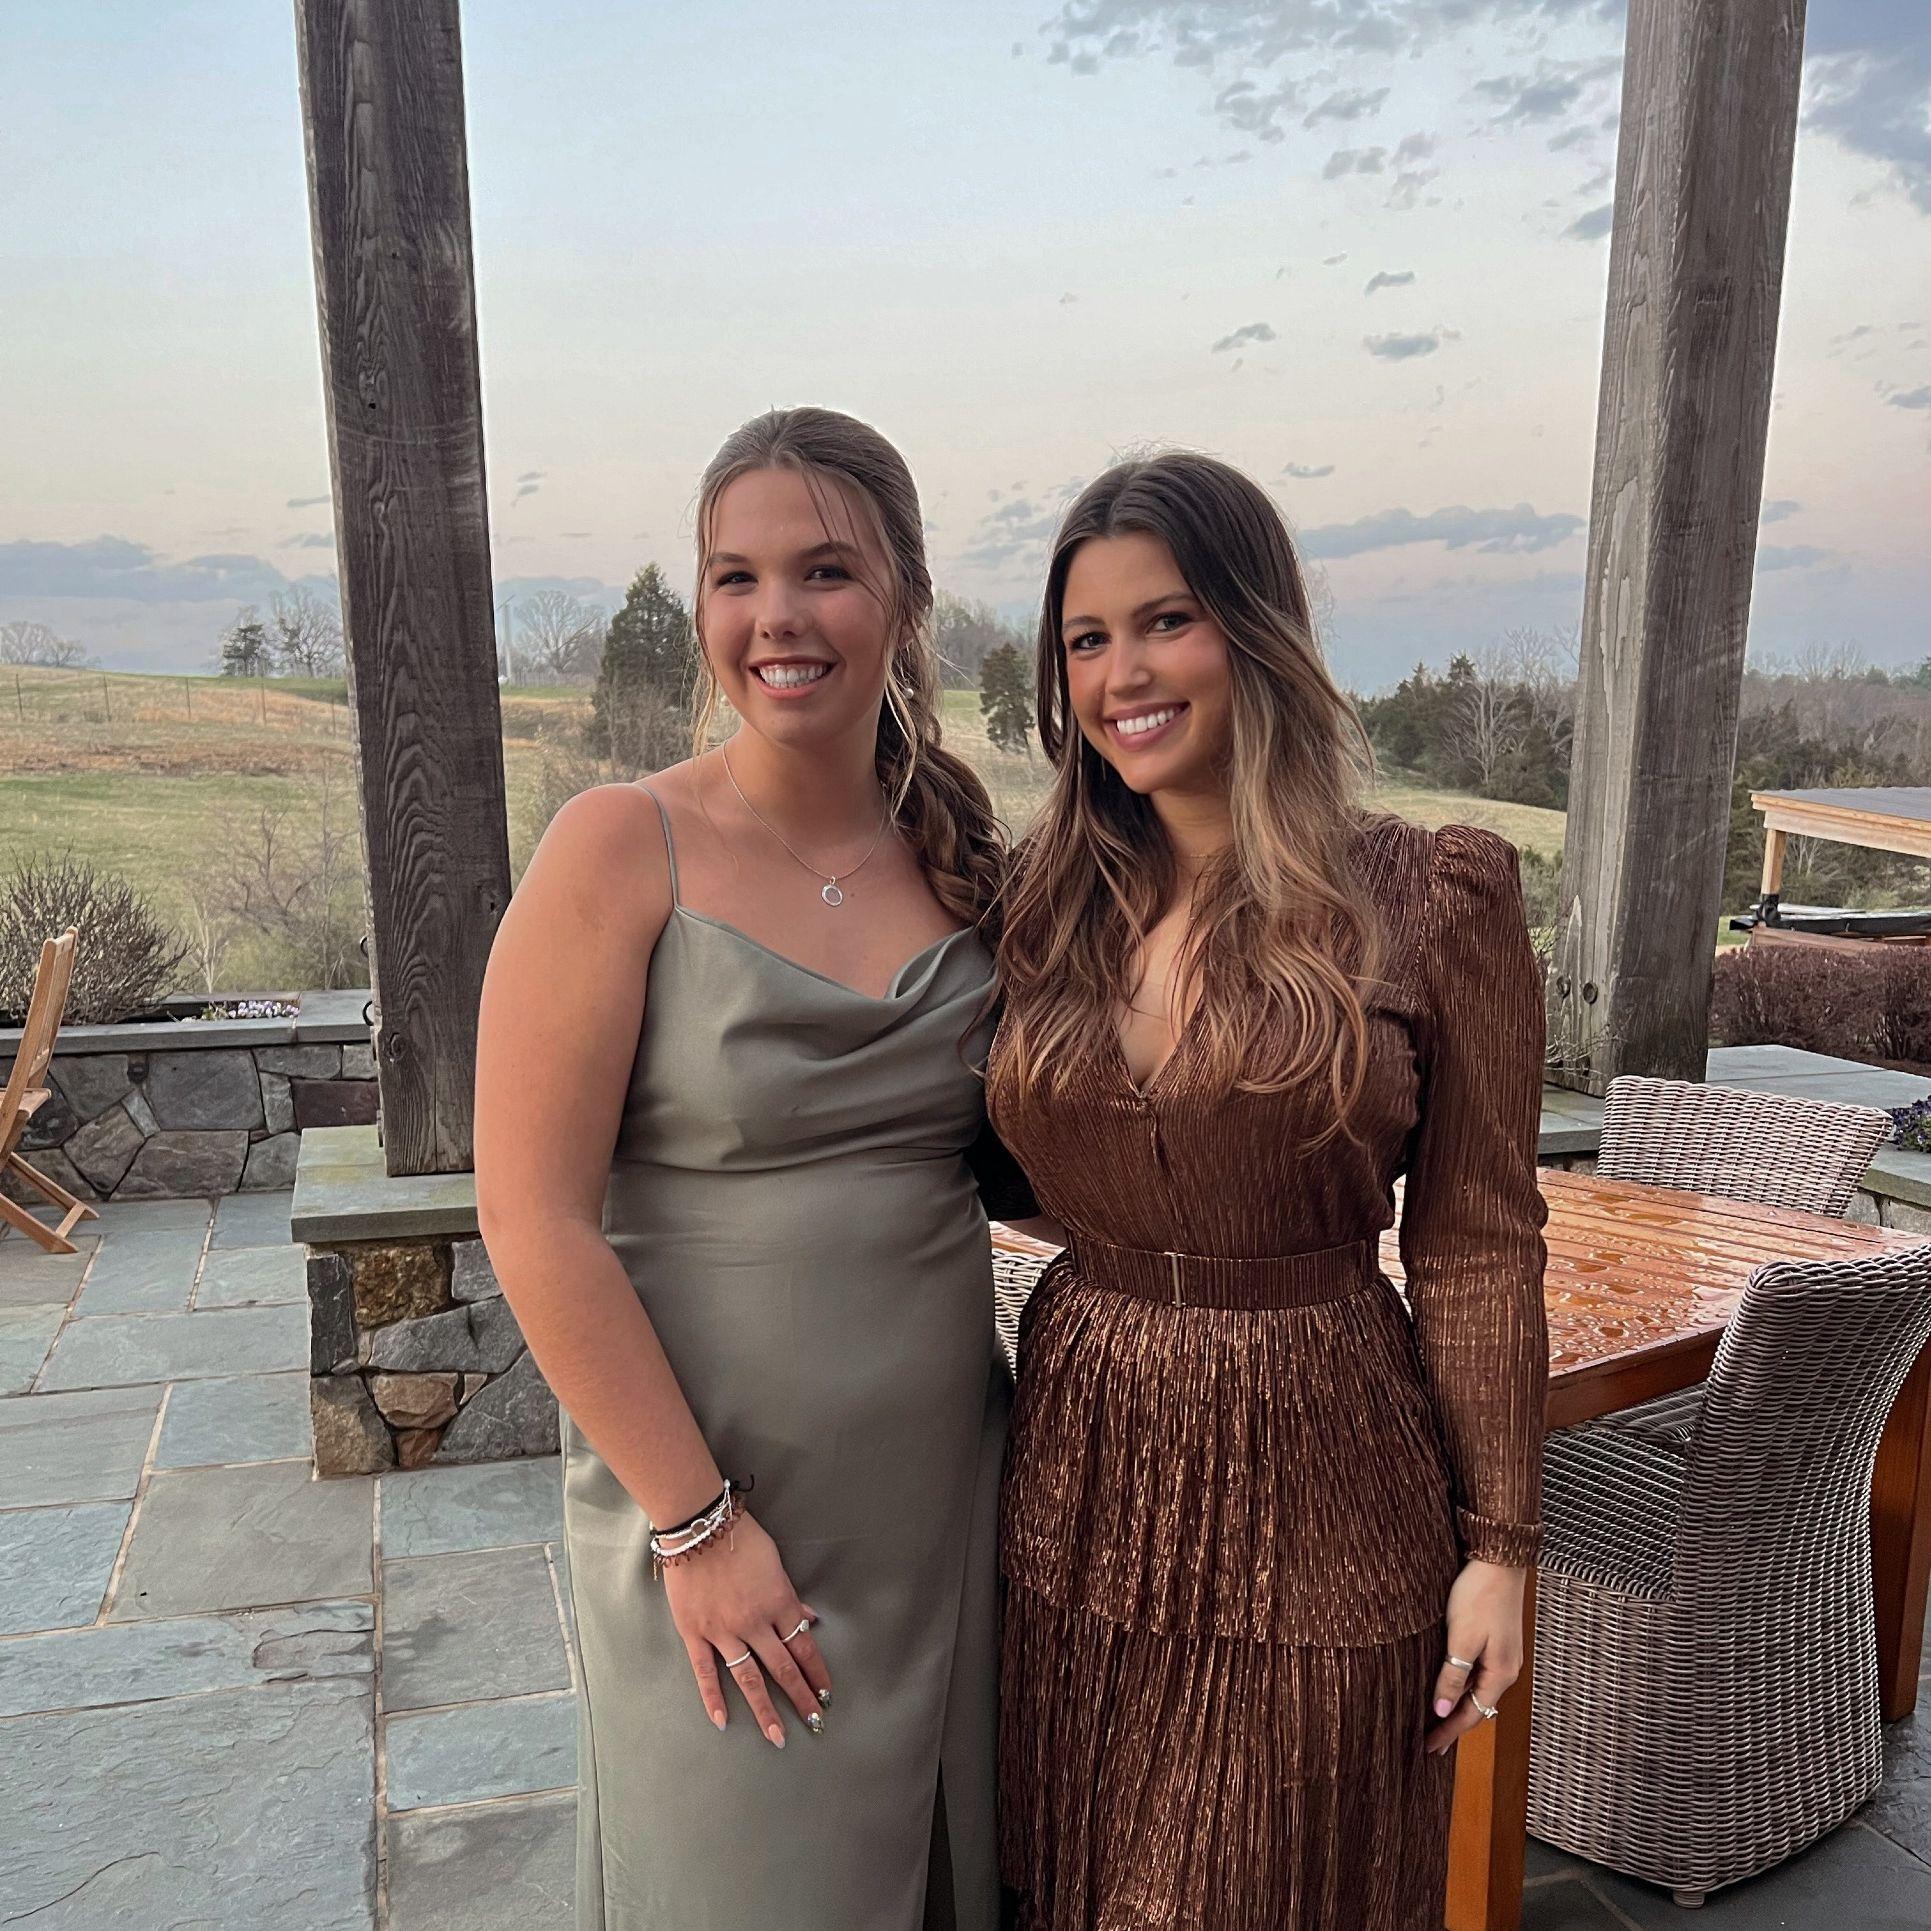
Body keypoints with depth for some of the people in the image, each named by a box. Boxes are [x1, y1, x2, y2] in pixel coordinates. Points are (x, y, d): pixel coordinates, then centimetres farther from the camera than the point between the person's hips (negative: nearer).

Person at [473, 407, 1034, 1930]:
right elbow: (535, 1219, -16)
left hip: (944, 1494, 5)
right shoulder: (623, 850, -13)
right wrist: (699, 1524, -15)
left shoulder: (963, 861, 2)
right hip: (713, 1505, -4)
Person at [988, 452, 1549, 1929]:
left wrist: (1499, 1542, -4)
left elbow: (1477, 1243, -6)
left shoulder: (1432, 900, -10)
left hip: (1316, 1476, -3)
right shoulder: (1053, 904, 1)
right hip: (1086, 1472, 4)